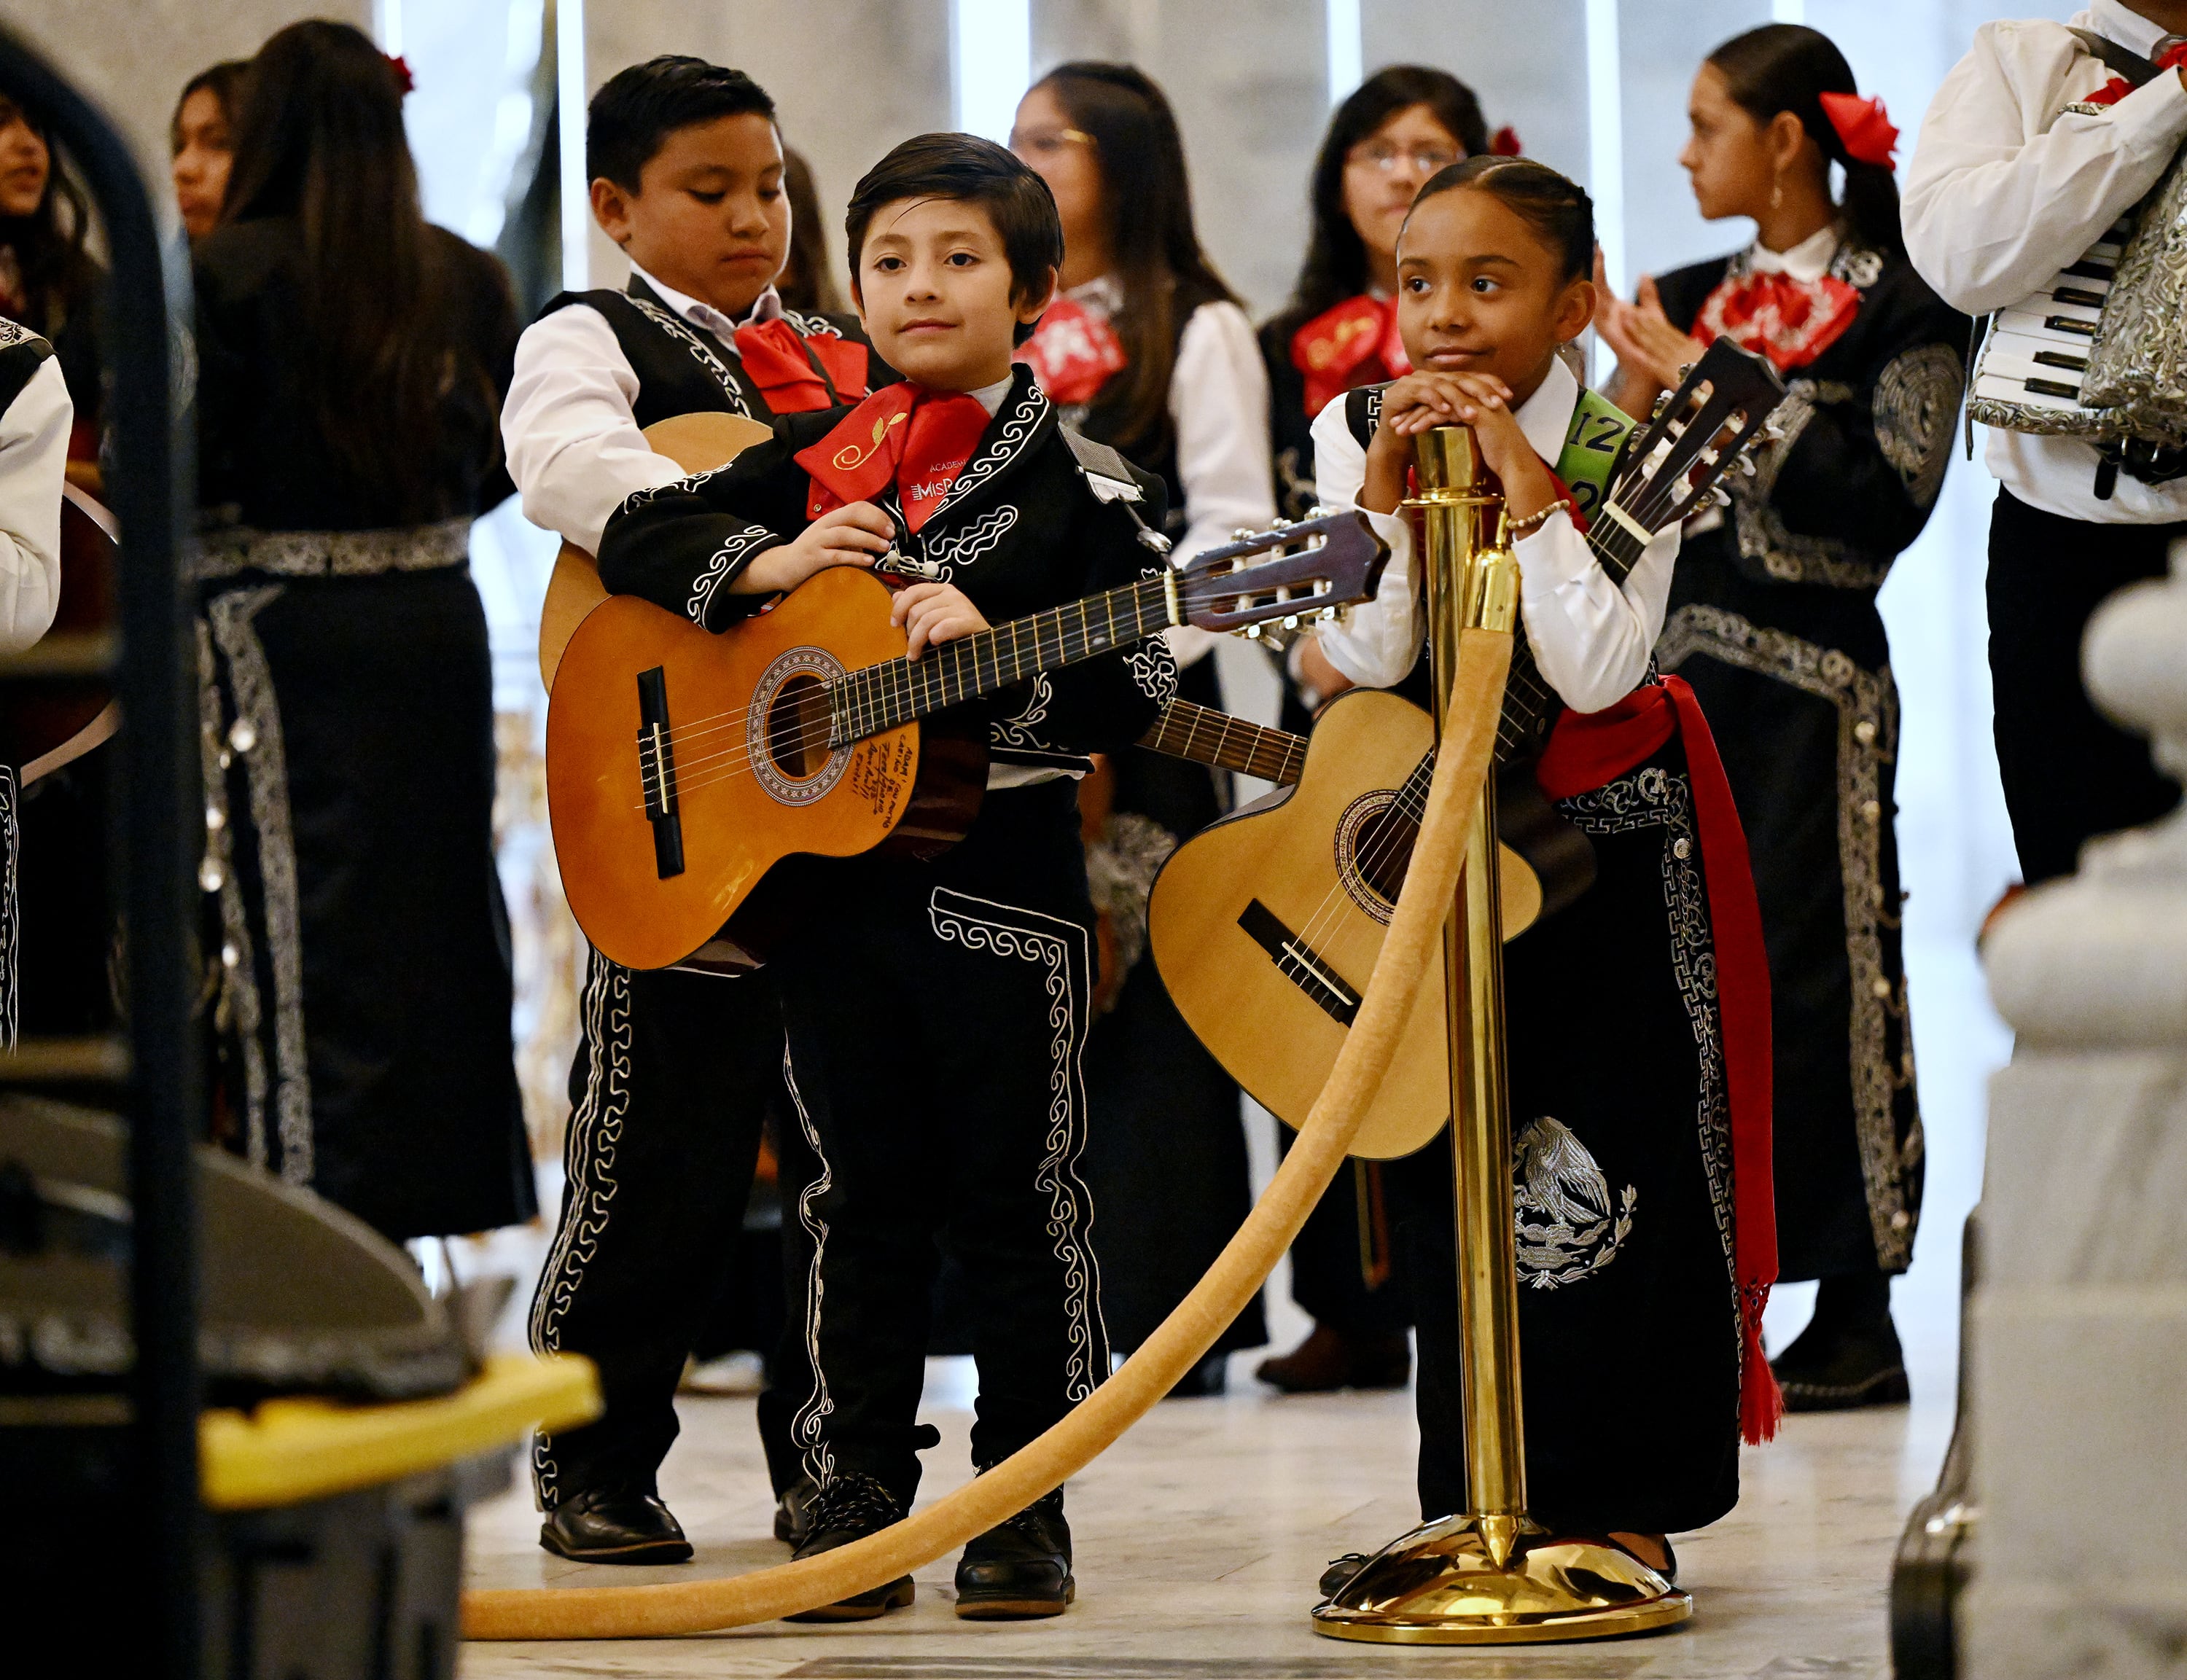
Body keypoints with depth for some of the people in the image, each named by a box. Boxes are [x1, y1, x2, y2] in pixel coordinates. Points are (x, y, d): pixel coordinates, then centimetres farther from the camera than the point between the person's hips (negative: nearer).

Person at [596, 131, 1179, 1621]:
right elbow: (635, 536, 9)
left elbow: (1132, 689, -9)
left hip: (1004, 877, -3)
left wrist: (992, 650, -23)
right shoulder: (811, 461, 10)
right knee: (865, 1200, 9)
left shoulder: (1079, 481, -2)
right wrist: (772, 563, -6)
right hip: (828, 868, 4)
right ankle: (858, 1495, 15)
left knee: (1019, 1196, 2)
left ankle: (1028, 1505, 10)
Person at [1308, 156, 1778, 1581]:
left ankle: (1621, 1503, 5)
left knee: (1615, 1169, -4)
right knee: (1449, 1168, 6)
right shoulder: (1355, 437, -4)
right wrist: (1388, 485, -21)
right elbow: (1368, 662, -12)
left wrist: (1524, 486, -25)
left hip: (1610, 843, -3)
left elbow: (1599, 674, -23)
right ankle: (1478, 1499, 14)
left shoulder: (1626, 458, -11)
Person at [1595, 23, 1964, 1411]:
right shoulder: (1697, 298, 13)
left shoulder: (1901, 308, -5)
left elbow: (1889, 500, -16)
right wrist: (1639, 397, -5)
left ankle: (1857, 1317, 2)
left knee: (1809, 977, -4)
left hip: (1812, 681, -6)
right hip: (1684, 666, 6)